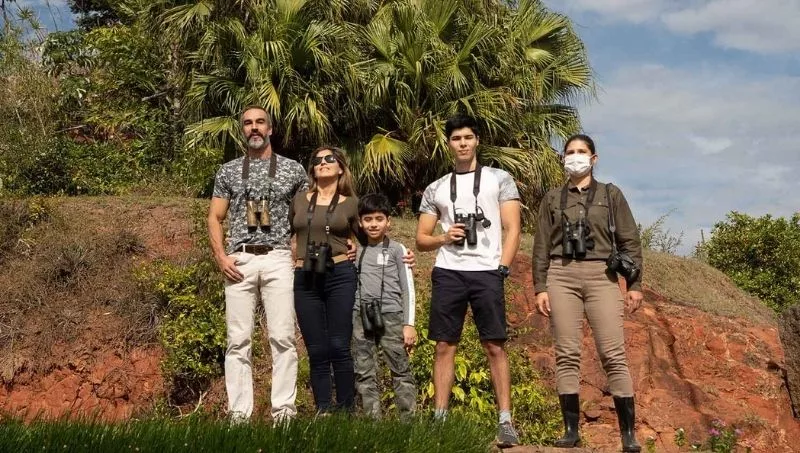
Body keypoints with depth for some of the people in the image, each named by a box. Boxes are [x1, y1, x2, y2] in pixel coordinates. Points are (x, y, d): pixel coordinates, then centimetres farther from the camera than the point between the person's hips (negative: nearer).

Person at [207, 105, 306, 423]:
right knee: (238, 339, 0)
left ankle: (284, 409, 1)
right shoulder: (228, 171, 12)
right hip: (240, 260, 1)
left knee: (282, 337, -4)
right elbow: (214, 218, 11)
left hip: (278, 259, -1)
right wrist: (221, 257, -2)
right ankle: (239, 412, 4)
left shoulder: (293, 169, 9)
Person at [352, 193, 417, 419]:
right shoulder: (357, 251, 14)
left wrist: (409, 324, -4)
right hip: (361, 317, 4)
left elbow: (408, 289, 1)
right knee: (364, 373, 4)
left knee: (401, 370, -3)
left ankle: (410, 420, 0)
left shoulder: (396, 250, 3)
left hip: (390, 316, -4)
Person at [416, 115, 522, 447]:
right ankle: (439, 418, 5)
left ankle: (506, 422, -2)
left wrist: (502, 268, -8)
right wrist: (443, 238, -5)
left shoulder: (499, 179, 10)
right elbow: (421, 239, 16)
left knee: (495, 346, -4)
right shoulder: (435, 189, 16)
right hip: (447, 273, 3)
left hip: (486, 272, -2)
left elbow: (512, 229, 3)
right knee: (444, 346, 1)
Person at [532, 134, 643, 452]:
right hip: (561, 276, 1)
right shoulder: (552, 198, 14)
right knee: (567, 355, -3)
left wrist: (635, 284, 0)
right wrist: (540, 288, 2)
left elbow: (630, 241, 8)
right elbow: (542, 246, 11)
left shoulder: (611, 194, 12)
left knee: (614, 355, -8)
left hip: (601, 276, -1)